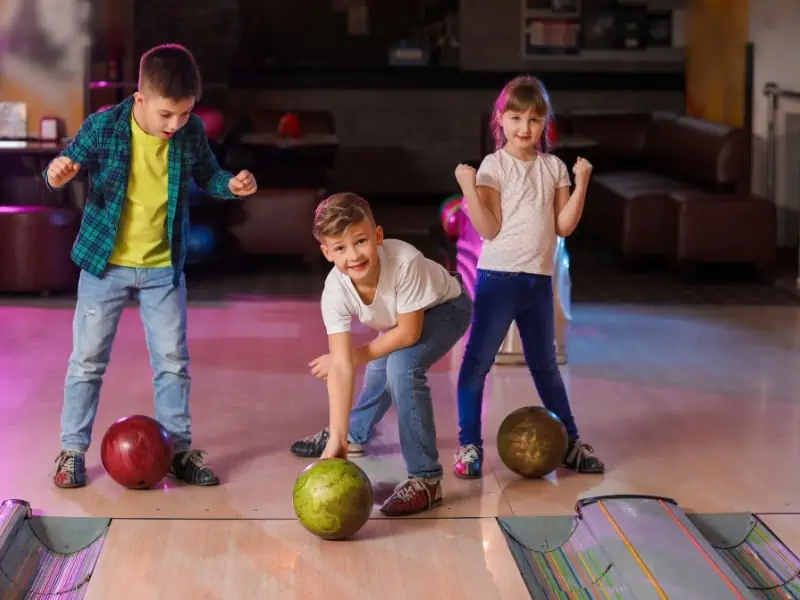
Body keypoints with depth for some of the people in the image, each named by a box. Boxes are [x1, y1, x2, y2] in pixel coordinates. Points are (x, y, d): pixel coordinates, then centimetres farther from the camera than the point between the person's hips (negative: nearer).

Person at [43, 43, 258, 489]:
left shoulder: (191, 132, -9)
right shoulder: (103, 127, -17)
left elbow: (207, 175, 9)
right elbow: (65, 168, -5)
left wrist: (231, 184, -12)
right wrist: (56, 175, -29)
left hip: (164, 268, 2)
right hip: (105, 265, -2)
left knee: (173, 360, 8)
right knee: (88, 359, 6)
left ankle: (179, 448, 21)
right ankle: (73, 450, 18)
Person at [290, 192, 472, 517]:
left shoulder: (405, 262, -43)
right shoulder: (335, 291, -31)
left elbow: (409, 333, -30)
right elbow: (341, 366, -33)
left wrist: (359, 355, -18)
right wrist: (336, 438, -39)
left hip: (445, 308, -5)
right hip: (400, 319, 5)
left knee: (402, 367, -27)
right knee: (379, 369, 23)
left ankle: (426, 479, -20)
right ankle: (354, 434, 56)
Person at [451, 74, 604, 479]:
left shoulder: (554, 168, 6)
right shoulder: (494, 166, -7)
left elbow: (564, 226, 2)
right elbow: (489, 229, -13)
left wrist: (581, 183, -5)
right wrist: (469, 189, -24)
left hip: (540, 279, 4)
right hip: (499, 277, -4)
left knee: (545, 364, 16)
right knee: (477, 361, -3)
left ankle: (570, 442, 24)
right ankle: (469, 445, 5)